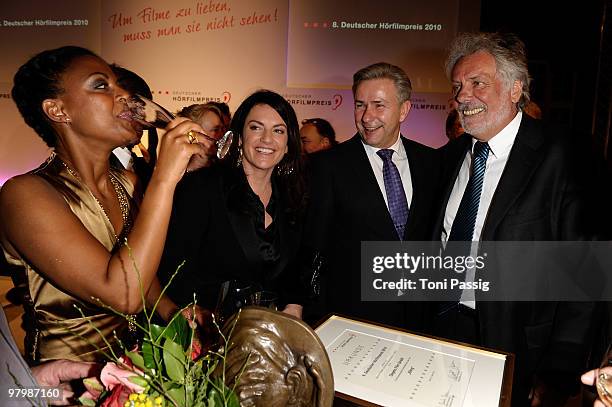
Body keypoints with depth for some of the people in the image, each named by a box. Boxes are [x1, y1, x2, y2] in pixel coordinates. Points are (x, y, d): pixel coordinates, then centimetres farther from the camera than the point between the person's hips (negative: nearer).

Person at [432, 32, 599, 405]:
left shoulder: (562, 160, -15)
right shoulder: (452, 155, 3)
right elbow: (439, 241, 7)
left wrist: (559, 372, -15)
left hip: (514, 347, -4)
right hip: (443, 327, 5)